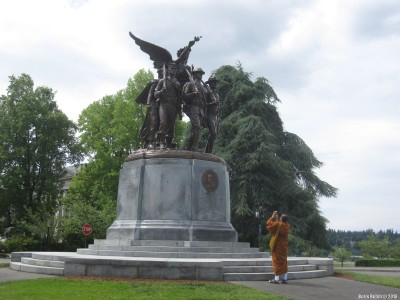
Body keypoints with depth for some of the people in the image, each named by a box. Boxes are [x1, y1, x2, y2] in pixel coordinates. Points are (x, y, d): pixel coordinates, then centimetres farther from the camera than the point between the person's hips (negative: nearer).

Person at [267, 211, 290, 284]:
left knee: (277, 261, -2)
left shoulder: (278, 225, -18)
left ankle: (277, 279, -2)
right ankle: (285, 278, 12)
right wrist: (276, 218, 20)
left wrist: (273, 216, 5)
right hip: (284, 246, 6)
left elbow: (269, 223, -5)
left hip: (277, 246, -6)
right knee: (283, 261, 12)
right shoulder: (287, 226, 0)